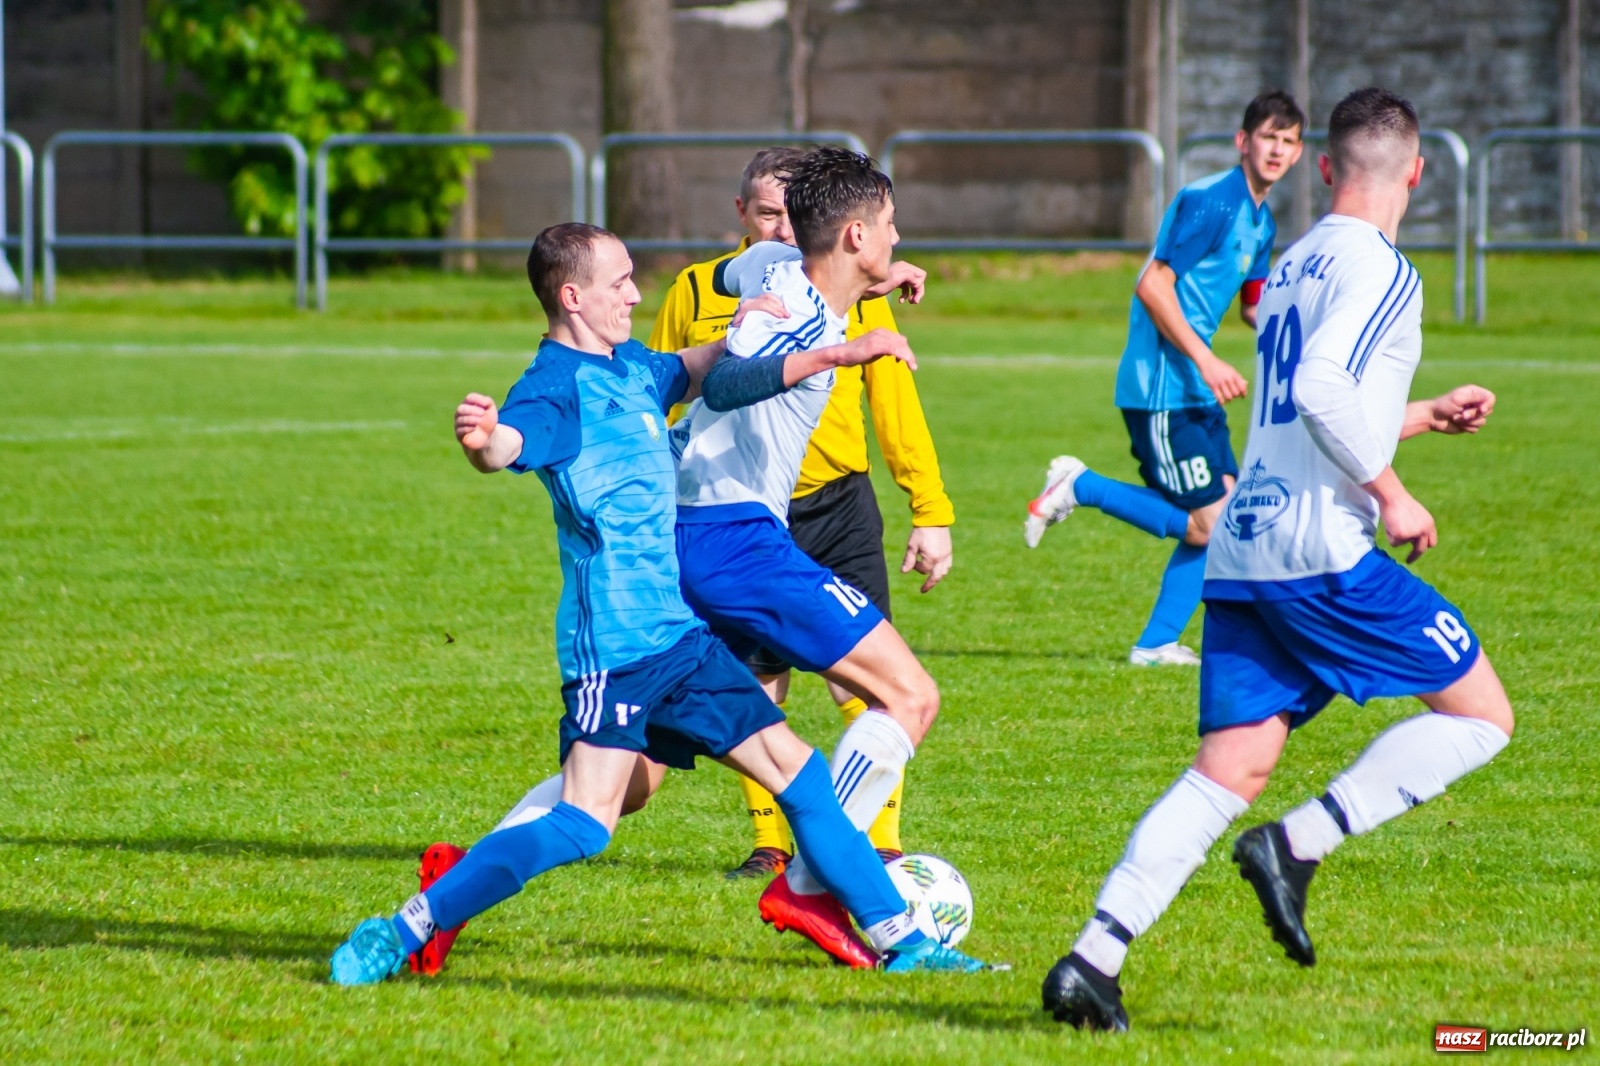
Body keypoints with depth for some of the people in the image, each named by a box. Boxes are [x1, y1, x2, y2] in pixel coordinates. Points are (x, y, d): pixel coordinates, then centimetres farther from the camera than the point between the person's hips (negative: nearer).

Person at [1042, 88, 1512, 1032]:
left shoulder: (1291, 269, 21)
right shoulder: (1380, 270, -7)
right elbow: (1323, 391, -22)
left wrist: (1428, 414, 40)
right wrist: (1391, 496, -13)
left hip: (1242, 552, 8)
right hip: (1323, 550, -8)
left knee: (1228, 772, 4)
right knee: (1481, 713, 2)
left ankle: (1093, 961, -9)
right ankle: (1297, 846, -11)